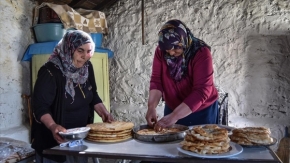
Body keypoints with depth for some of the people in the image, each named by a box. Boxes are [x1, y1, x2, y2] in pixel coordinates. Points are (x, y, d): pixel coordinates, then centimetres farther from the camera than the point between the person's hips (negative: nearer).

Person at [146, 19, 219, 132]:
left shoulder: (201, 53, -24)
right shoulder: (161, 50, -12)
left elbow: (202, 91, -30)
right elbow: (156, 80, -11)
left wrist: (174, 116, -37)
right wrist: (151, 107, -28)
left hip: (202, 112, -3)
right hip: (172, 110, 4)